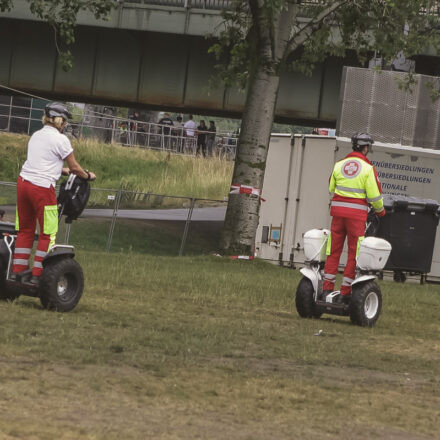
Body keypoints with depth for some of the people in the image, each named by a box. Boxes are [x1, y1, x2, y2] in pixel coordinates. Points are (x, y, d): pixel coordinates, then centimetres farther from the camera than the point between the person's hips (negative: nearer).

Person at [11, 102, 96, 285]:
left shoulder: (36, 135, 15)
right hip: (42, 188, -7)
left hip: (23, 182, 7)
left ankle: (17, 271, 17)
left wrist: (65, 171, 29)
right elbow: (74, 167, 1)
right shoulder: (60, 139, -6)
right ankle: (37, 275, 3)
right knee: (48, 233, 4)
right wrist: (88, 176, 19)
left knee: (25, 229, 16)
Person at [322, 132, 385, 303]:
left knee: (334, 250, 10)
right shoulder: (368, 168, -6)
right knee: (354, 253, 4)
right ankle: (345, 292, 3)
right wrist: (380, 210, 13)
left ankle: (327, 288, 10)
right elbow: (374, 195, -6)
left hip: (338, 208, 4)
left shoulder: (339, 165, 7)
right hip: (357, 212, -4)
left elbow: (331, 188, 14)